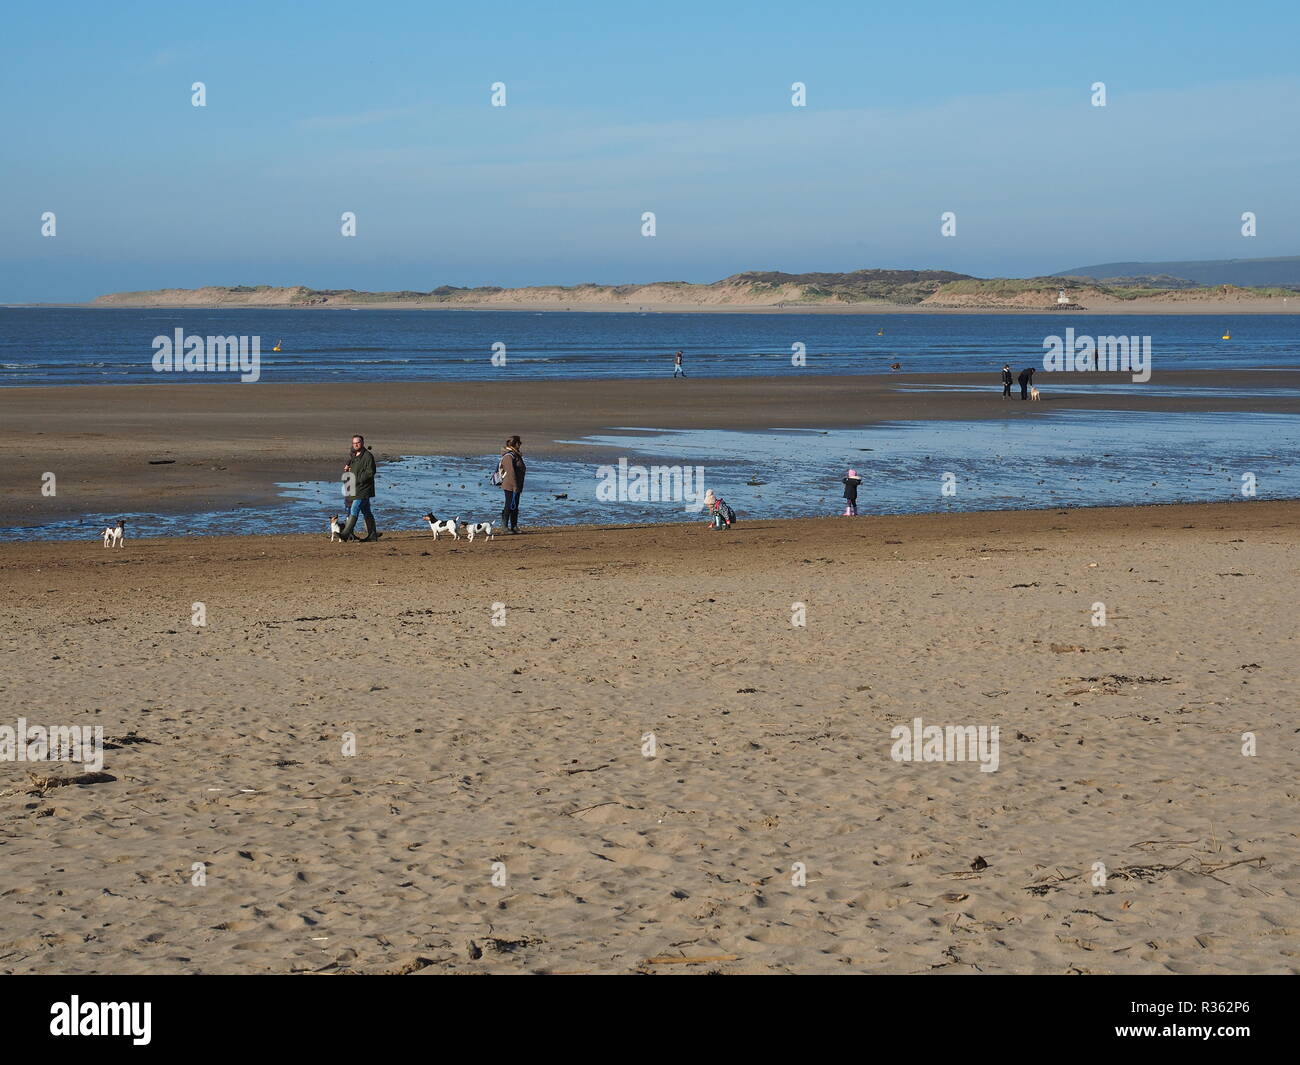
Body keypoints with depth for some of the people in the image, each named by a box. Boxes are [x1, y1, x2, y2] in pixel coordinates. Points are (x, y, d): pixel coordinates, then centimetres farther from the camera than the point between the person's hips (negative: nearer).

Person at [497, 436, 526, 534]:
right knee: (509, 506, -4)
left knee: (515, 507, 11)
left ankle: (514, 526, 16)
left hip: (516, 487, 10)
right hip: (510, 487, -10)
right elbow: (511, 473, -21)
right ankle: (505, 526, 2)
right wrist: (515, 487, -23)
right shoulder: (509, 456, -16)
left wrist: (520, 487, 21)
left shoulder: (516, 455, 16)